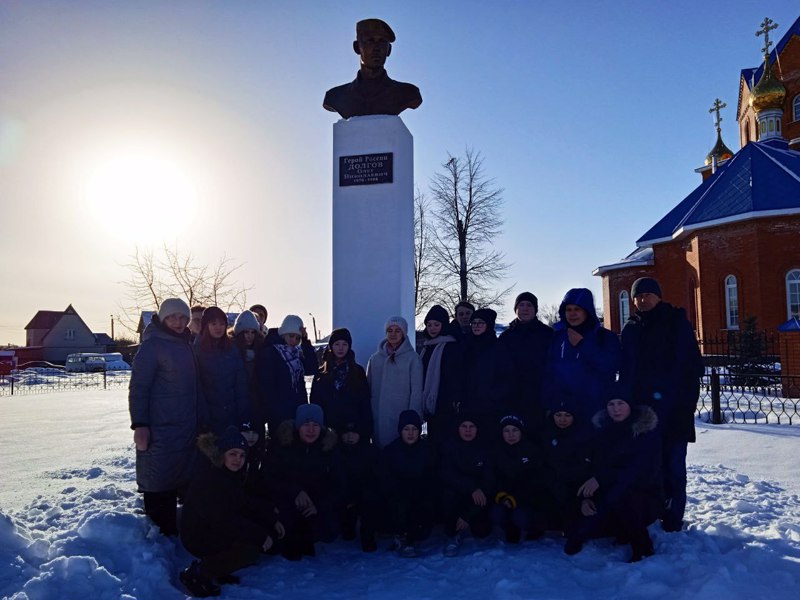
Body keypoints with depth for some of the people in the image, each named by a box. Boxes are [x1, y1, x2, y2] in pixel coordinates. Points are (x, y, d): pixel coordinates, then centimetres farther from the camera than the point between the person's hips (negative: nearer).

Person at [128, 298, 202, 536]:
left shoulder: (186, 345, 14)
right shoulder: (152, 345, -9)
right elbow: (138, 387, -13)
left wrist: (200, 420, 19)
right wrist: (139, 424, -20)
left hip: (186, 428, 8)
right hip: (160, 429, -8)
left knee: (182, 479, 13)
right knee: (159, 482, -2)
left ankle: (174, 530, 26)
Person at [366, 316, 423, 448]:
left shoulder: (412, 358, -3)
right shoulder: (375, 358, 8)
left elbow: (416, 391, -5)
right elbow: (368, 389, 10)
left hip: (401, 417, -3)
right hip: (378, 418, 3)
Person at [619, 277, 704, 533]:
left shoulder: (677, 324, 2)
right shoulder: (631, 329, 13)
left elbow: (693, 365, -2)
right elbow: (625, 371, 12)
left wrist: (687, 402, -10)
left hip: (673, 408, -3)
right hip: (641, 408, 3)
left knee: (672, 465, -1)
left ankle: (672, 519, 8)